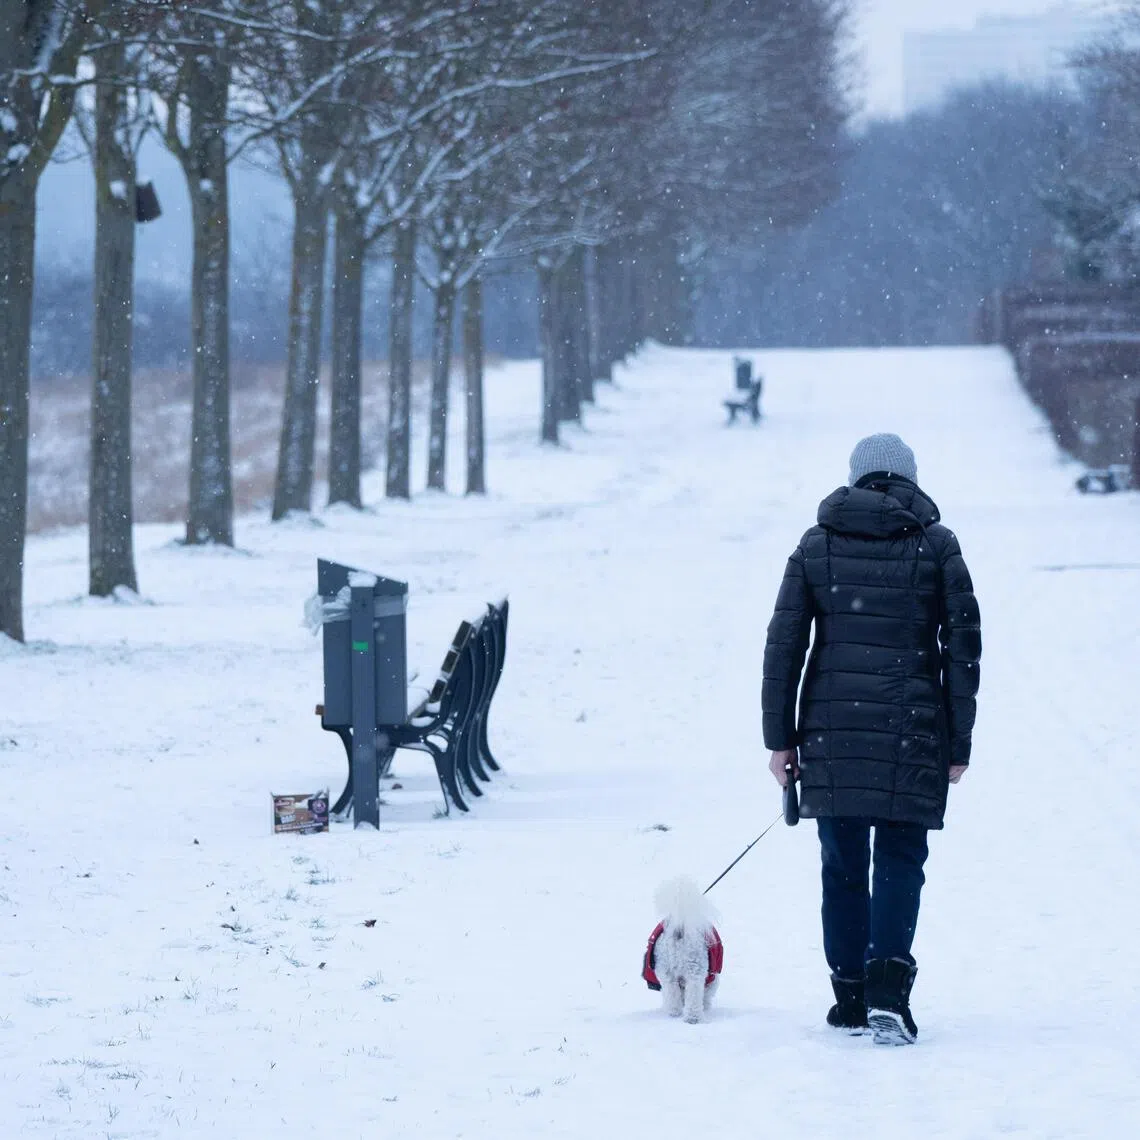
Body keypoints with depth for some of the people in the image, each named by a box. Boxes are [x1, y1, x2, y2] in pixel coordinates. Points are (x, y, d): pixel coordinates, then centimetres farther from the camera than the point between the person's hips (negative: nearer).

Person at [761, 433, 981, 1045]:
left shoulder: (816, 546, 6)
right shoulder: (937, 546, 2)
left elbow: (783, 644, 3)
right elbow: (962, 647, 0)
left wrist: (780, 737, 7)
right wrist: (959, 743, 5)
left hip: (832, 728, 2)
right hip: (913, 732, -1)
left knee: (842, 864, 11)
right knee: (900, 859, 2)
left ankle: (850, 996, 15)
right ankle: (888, 985, -16)